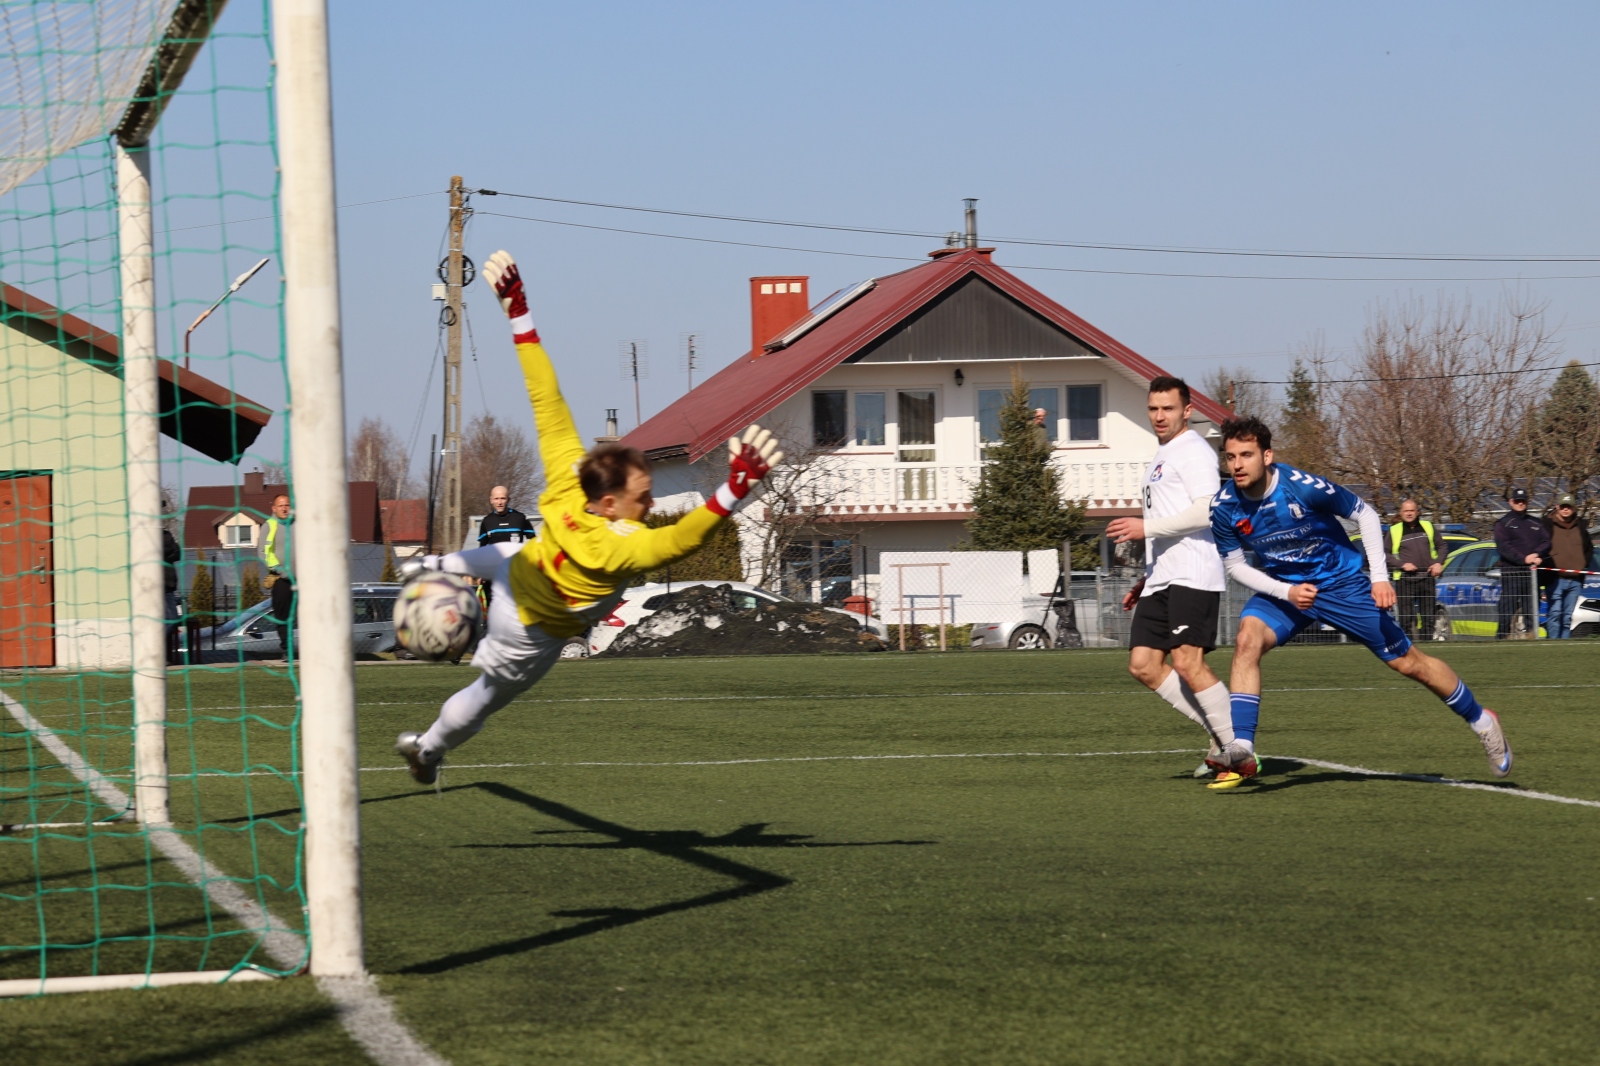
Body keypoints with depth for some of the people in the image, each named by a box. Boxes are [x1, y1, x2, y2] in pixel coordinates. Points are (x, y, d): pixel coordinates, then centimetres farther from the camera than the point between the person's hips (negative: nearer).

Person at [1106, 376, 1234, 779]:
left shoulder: (1193, 451, -6)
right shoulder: (1160, 458, 24)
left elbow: (1206, 512, -19)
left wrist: (1146, 528, -16)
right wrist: (1148, 579, 26)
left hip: (1192, 577, -10)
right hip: (1161, 579, 10)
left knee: (1187, 662, -16)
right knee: (1143, 665, 2)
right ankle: (1220, 735, 7)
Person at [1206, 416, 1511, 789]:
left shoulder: (1302, 487, -27)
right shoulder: (1225, 507, -17)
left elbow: (1365, 514, -12)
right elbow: (1234, 564, -3)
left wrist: (1379, 576, -17)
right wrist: (1285, 592, -19)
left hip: (1342, 583, -3)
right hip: (1281, 587, 3)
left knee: (1407, 662, 5)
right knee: (1247, 639, -26)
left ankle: (1482, 722, 26)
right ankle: (1241, 752, -29)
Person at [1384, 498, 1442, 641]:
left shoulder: (1428, 527, 12)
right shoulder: (1394, 531, 3)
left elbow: (1441, 547, 18)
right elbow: (1386, 554, 1)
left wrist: (1439, 563, 1)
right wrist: (1402, 564, -11)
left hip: (1426, 577, 3)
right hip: (1404, 579, -3)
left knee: (1428, 617, 5)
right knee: (1406, 618, -8)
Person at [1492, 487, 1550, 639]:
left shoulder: (1536, 523, 20)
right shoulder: (1503, 523, 6)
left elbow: (1546, 542, 9)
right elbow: (1503, 546, -7)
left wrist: (1536, 555, -12)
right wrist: (1524, 559, -18)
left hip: (1531, 572, 4)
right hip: (1511, 571, -4)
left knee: (1531, 610, 3)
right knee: (1508, 609, -10)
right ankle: (1501, 637, -8)